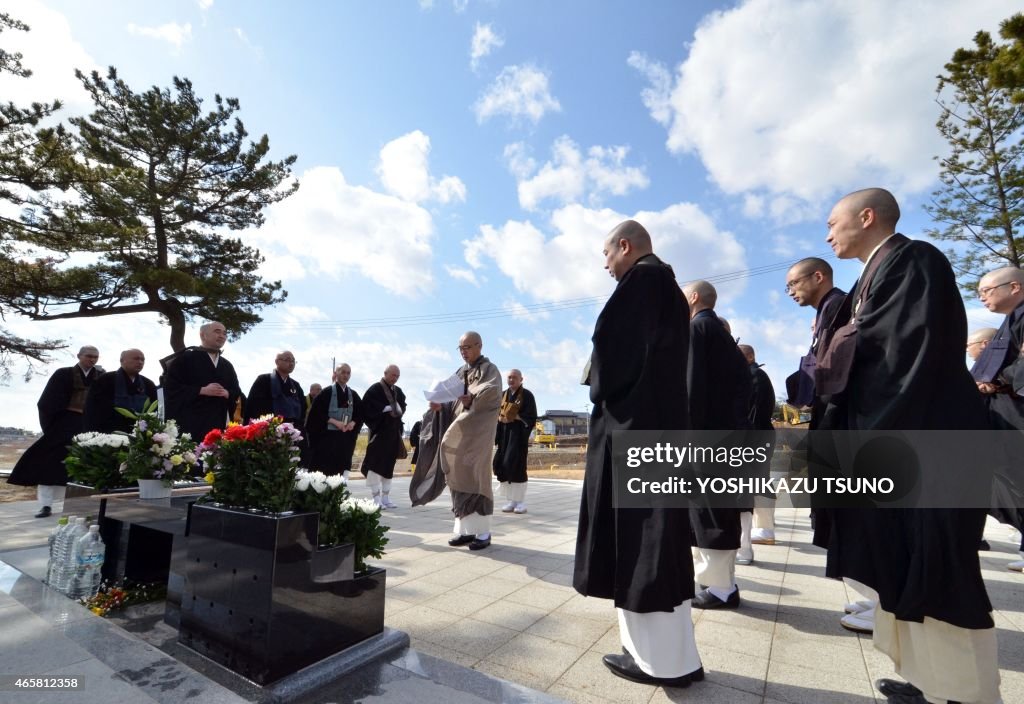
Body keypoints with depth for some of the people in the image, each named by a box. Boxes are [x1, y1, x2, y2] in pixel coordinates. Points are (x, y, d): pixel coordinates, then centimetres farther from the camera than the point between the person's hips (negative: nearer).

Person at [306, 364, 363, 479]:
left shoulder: (353, 395, 11)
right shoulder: (327, 392, -4)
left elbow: (360, 413, 13)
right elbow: (316, 412, -10)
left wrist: (353, 423, -7)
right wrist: (334, 422, -18)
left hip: (346, 436, 5)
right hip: (327, 434, -4)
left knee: (343, 465, 4)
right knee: (324, 466, -4)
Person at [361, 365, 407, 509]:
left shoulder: (399, 391, 12)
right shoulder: (375, 389, -7)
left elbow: (403, 407, 15)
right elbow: (368, 407, -17)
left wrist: (398, 410, -7)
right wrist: (386, 409, -17)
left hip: (393, 432, 6)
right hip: (379, 431, -6)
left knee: (389, 464, 10)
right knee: (375, 463, -6)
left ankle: (386, 498, 16)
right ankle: (377, 498, 0)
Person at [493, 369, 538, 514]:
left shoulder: (527, 395, -2)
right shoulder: (503, 395, 14)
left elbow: (531, 416, -7)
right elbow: (496, 413, 17)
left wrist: (515, 417, -16)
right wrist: (501, 418, -4)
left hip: (519, 433, -5)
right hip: (504, 433, 6)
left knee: (517, 465, -12)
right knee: (502, 466, 1)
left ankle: (521, 502, -2)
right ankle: (510, 501, 10)